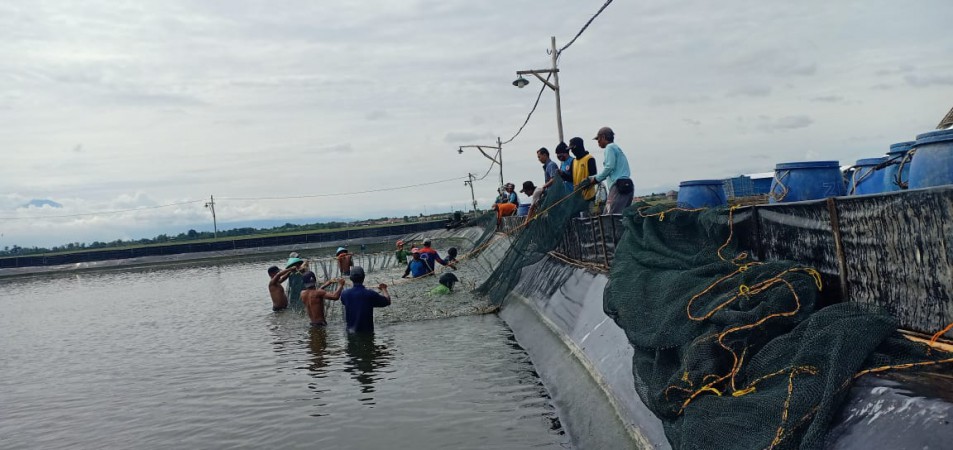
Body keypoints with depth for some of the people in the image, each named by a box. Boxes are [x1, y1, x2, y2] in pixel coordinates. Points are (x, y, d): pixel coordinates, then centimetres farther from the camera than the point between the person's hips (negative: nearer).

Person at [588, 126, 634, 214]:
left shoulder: (610, 147, -1)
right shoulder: (616, 148, 26)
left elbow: (609, 167, -13)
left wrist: (596, 178, -1)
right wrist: (593, 178, 19)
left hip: (619, 186, -9)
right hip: (627, 186, 9)